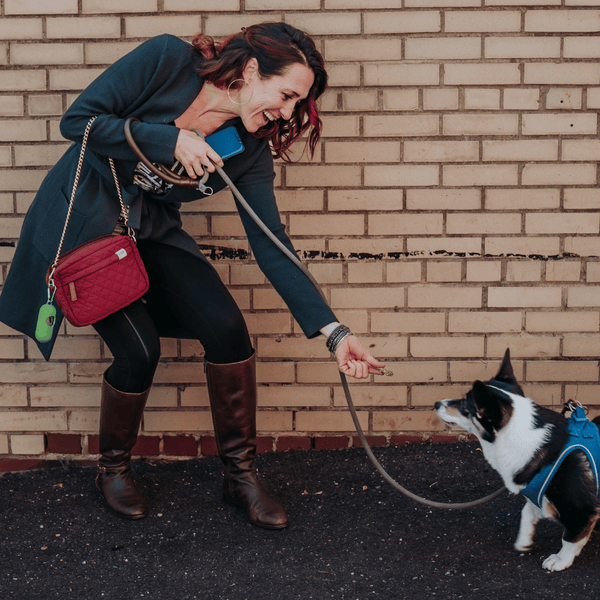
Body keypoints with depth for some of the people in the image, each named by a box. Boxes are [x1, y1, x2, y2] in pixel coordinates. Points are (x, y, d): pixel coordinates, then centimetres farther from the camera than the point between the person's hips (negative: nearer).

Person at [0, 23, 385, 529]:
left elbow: (272, 249, -12)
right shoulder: (168, 60, -19)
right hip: (83, 219, -4)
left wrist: (334, 332, -19)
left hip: (152, 229, 4)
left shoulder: (250, 151, -9)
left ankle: (241, 474, 2)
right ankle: (113, 468, 14)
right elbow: (78, 120, -19)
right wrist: (170, 140, -28)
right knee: (139, 350, -16)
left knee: (226, 326, -15)